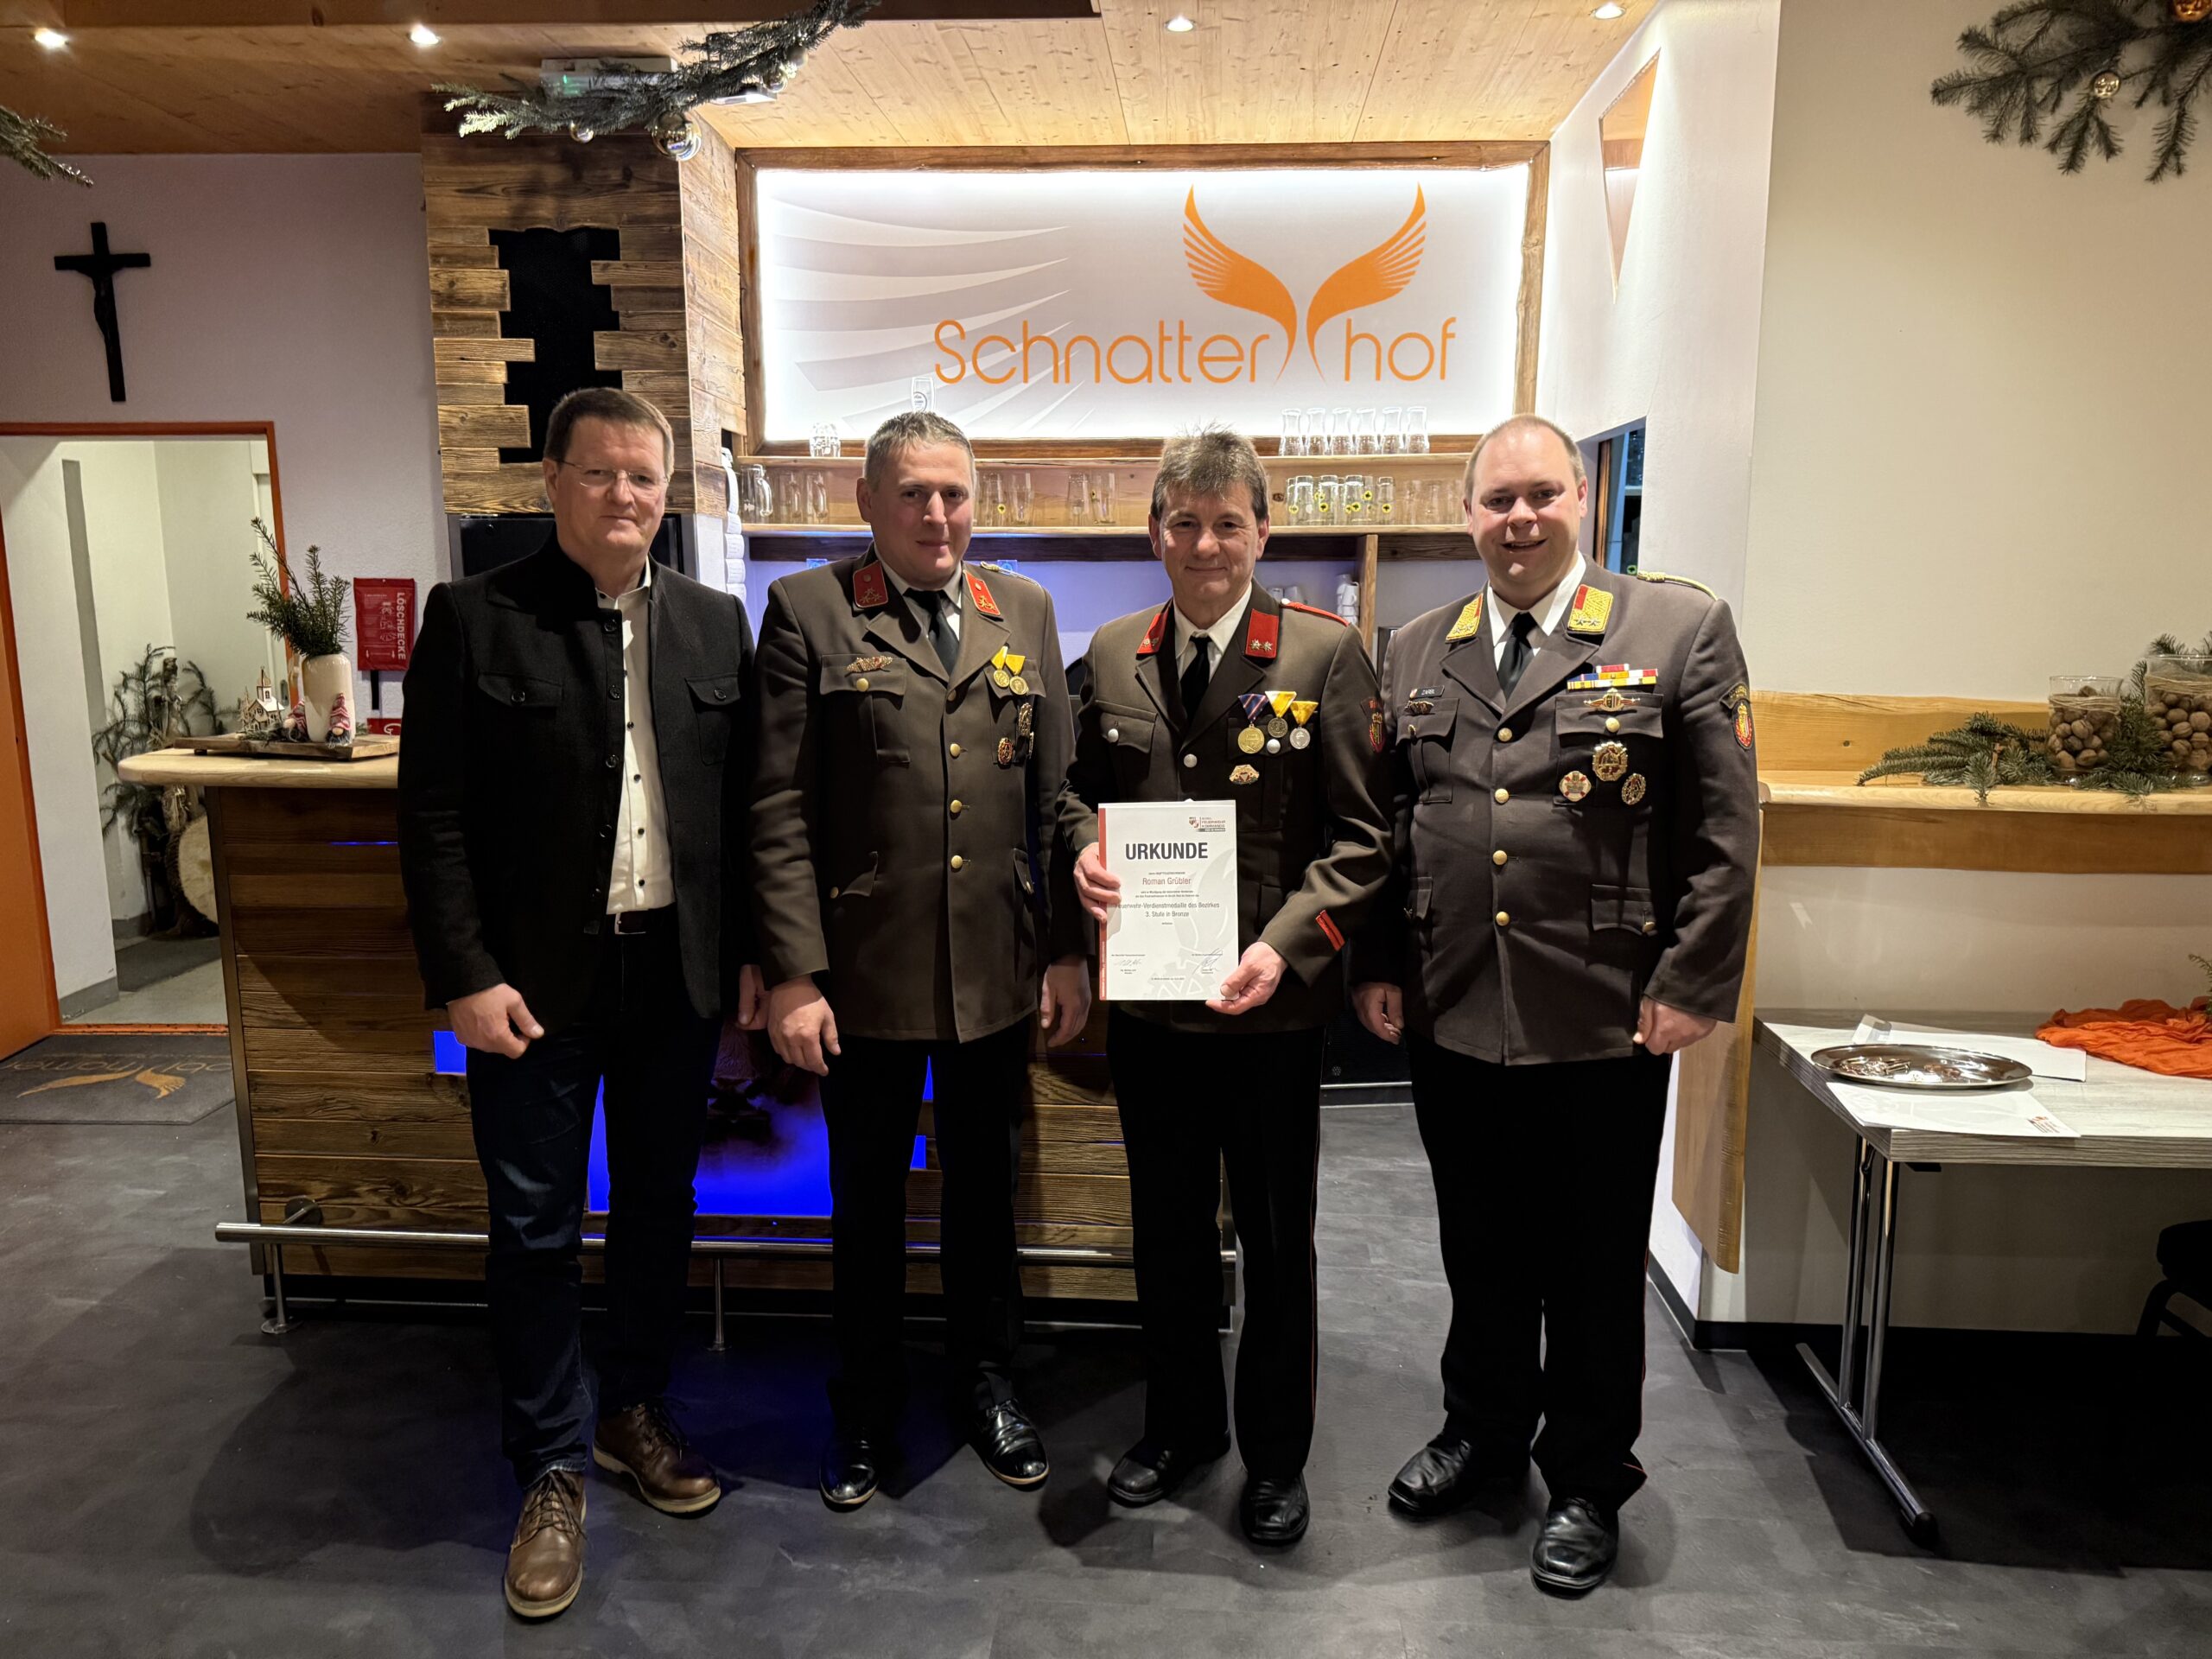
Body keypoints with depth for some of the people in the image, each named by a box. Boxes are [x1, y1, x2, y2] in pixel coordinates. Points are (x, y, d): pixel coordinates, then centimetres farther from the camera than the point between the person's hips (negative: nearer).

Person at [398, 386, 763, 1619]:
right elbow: (435, 816, -6)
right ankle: (553, 1474, 26)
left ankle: (635, 1412, 38)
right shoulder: (474, 618, -4)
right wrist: (466, 977, -12)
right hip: (537, 981, -3)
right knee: (537, 1232, 8)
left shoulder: (715, 623, 5)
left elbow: (744, 803, 7)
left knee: (660, 1210, 16)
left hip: (679, 973, 3)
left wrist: (751, 951, 4)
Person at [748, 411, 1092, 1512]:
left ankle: (985, 1381, 39)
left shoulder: (1024, 612, 8)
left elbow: (1055, 793, 7)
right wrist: (792, 974, -11)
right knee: (866, 1198, 13)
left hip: (997, 969, 3)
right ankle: (865, 1407, 35)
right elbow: (779, 811, -6)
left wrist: (1069, 949, 3)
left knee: (985, 1187, 17)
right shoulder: (808, 613, -3)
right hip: (865, 969, -2)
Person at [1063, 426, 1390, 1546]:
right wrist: (1085, 851, -8)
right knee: (1166, 1231, 18)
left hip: (1269, 1001, -3)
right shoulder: (1111, 655, 6)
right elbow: (1080, 788, 15)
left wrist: (1285, 948, -18)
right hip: (1146, 995, 3)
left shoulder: (1323, 654, -5)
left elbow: (1360, 835, -7)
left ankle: (1275, 1455, 33)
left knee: (1275, 1241, 12)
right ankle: (1178, 1426, 40)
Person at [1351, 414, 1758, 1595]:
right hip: (1450, 1014, 3)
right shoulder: (1415, 653, 8)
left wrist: (1693, 984, -10)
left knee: (1595, 1264, 12)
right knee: (1481, 1251, 18)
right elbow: (1384, 827, 11)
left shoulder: (1680, 631, -3)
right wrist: (1378, 967, 6)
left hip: (1604, 1022, -3)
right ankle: (1484, 1431, 40)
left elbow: (1724, 828, -5)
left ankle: (1588, 1477, 33)